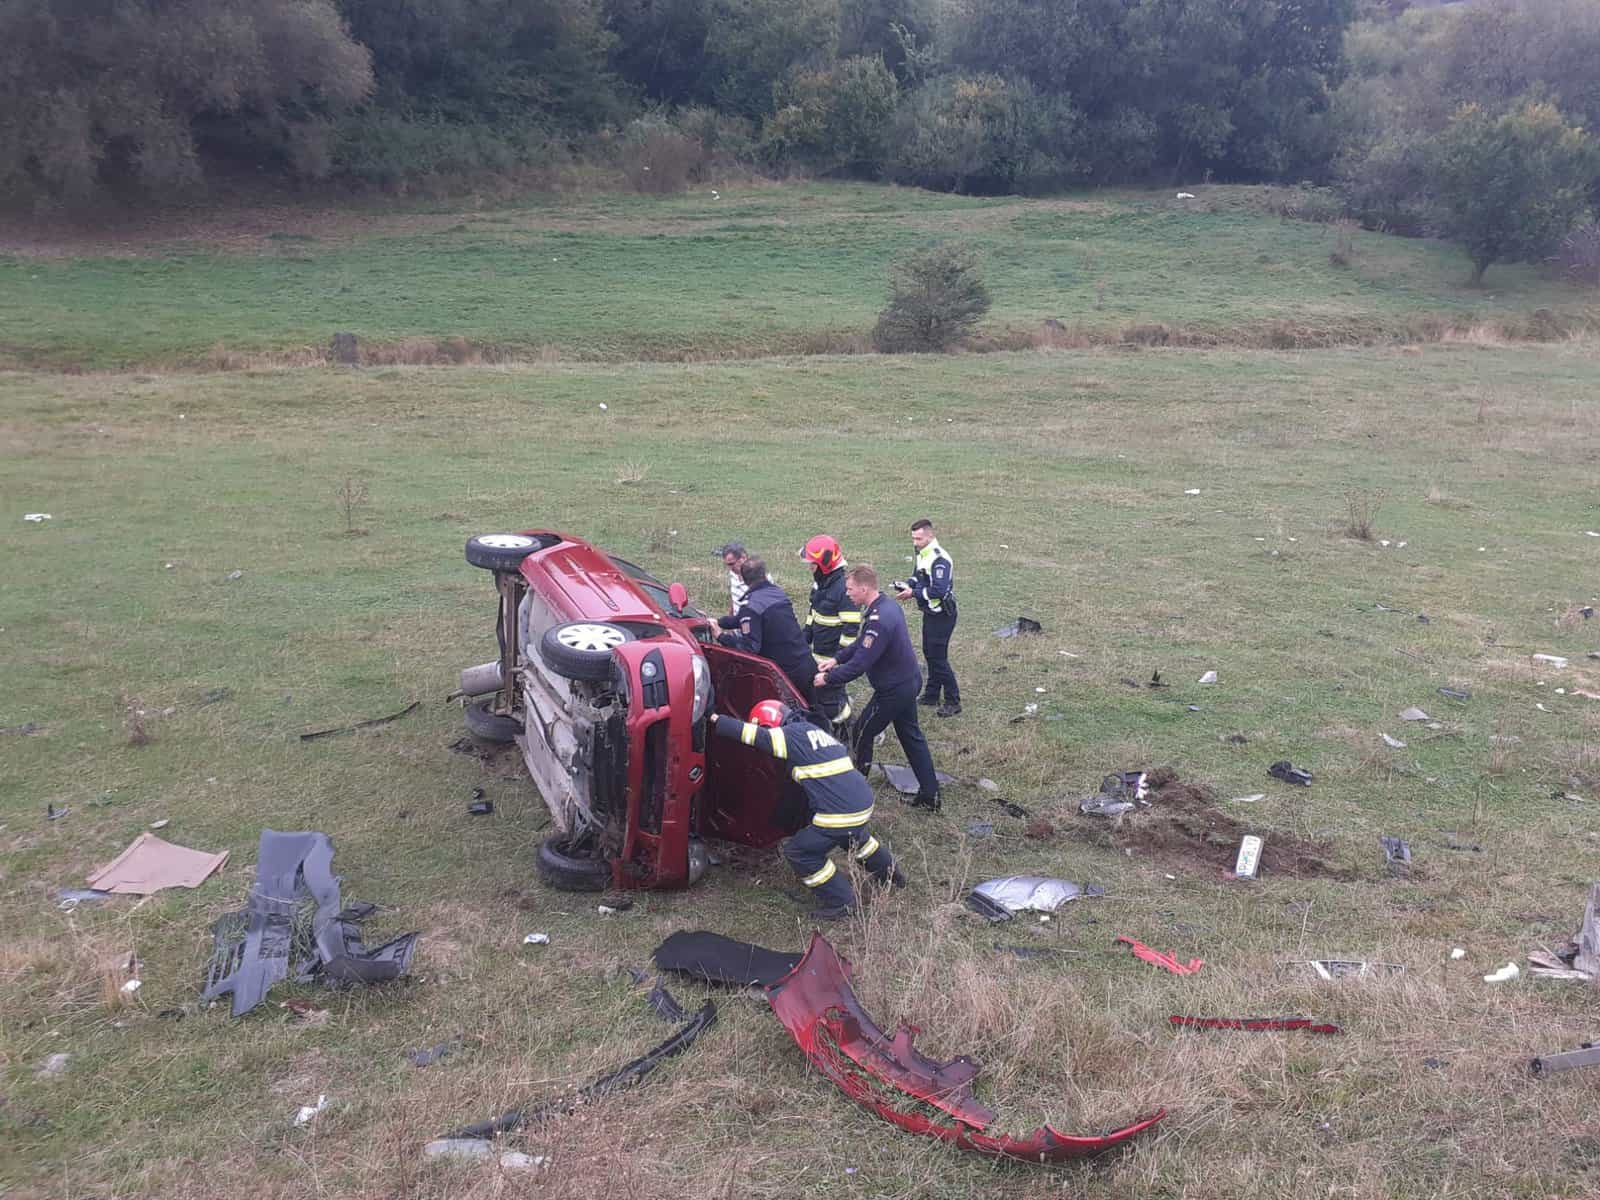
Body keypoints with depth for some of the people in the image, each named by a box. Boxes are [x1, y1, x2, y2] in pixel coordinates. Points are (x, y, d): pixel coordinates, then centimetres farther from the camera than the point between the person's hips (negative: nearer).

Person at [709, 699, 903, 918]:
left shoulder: (789, 736, -6)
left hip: (839, 815, -9)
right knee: (856, 836, 39)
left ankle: (841, 902, 11)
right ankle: (890, 873, 54)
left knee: (799, 853, 7)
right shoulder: (814, 730, 18)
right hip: (865, 804, 9)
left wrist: (717, 720, 6)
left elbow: (749, 733, -6)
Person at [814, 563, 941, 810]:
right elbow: (862, 644, 13)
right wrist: (837, 658, 3)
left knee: (861, 733, 7)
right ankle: (930, 794, 23)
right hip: (909, 681, 10)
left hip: (893, 691, -10)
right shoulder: (888, 606, 2)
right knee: (911, 736, 18)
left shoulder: (879, 621, -30)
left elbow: (860, 664, -28)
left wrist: (828, 678, -17)